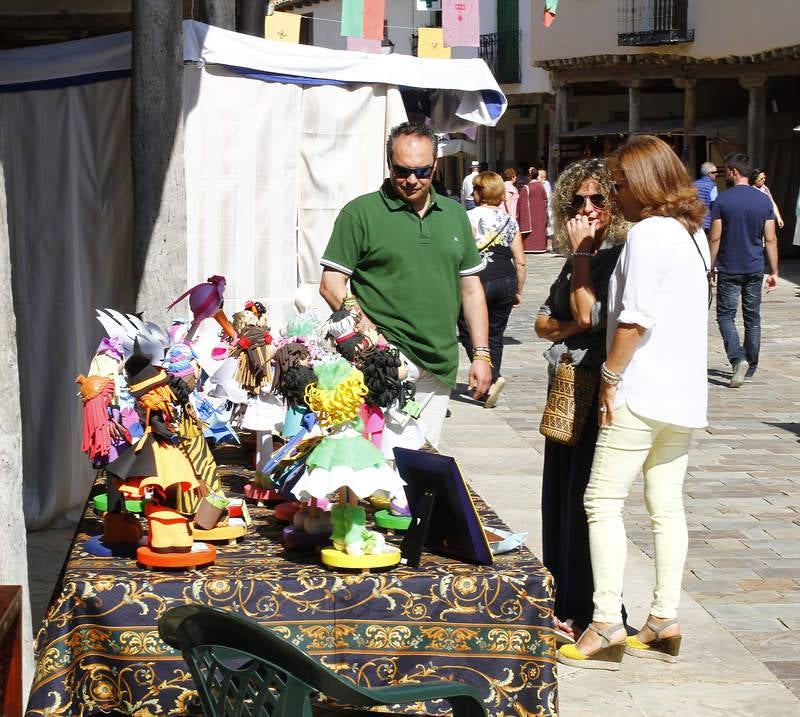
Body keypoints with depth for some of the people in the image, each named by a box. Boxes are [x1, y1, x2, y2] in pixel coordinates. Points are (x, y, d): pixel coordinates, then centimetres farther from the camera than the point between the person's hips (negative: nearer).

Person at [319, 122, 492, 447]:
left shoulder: (455, 215, 16)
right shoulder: (360, 213, 1)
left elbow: (471, 289, 19)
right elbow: (331, 283, -2)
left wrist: (481, 355, 12)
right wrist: (364, 325, -18)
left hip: (440, 365, 5)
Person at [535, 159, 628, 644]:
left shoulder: (620, 254, -13)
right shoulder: (575, 258, 14)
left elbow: (589, 314, -21)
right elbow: (543, 322, 15)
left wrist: (582, 255, -12)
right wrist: (570, 328, -7)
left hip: (599, 389, -9)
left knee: (585, 496, -5)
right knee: (559, 490, 13)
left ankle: (588, 612, 4)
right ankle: (562, 600, 25)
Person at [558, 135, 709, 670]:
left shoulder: (648, 233, -14)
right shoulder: (693, 233, 13)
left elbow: (635, 318, -19)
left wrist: (611, 377, -10)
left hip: (641, 393, -9)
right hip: (685, 393, 9)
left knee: (604, 502, -4)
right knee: (667, 505, 11)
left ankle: (607, 624, -6)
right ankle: (664, 620, 15)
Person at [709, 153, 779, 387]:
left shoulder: (722, 200, -10)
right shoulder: (764, 201, 0)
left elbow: (715, 238, -10)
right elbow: (770, 240, 0)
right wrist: (774, 272, 5)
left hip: (729, 269, -3)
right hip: (755, 270, 4)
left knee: (725, 316, 4)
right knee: (752, 318, 13)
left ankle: (738, 359, -17)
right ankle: (750, 367, 19)